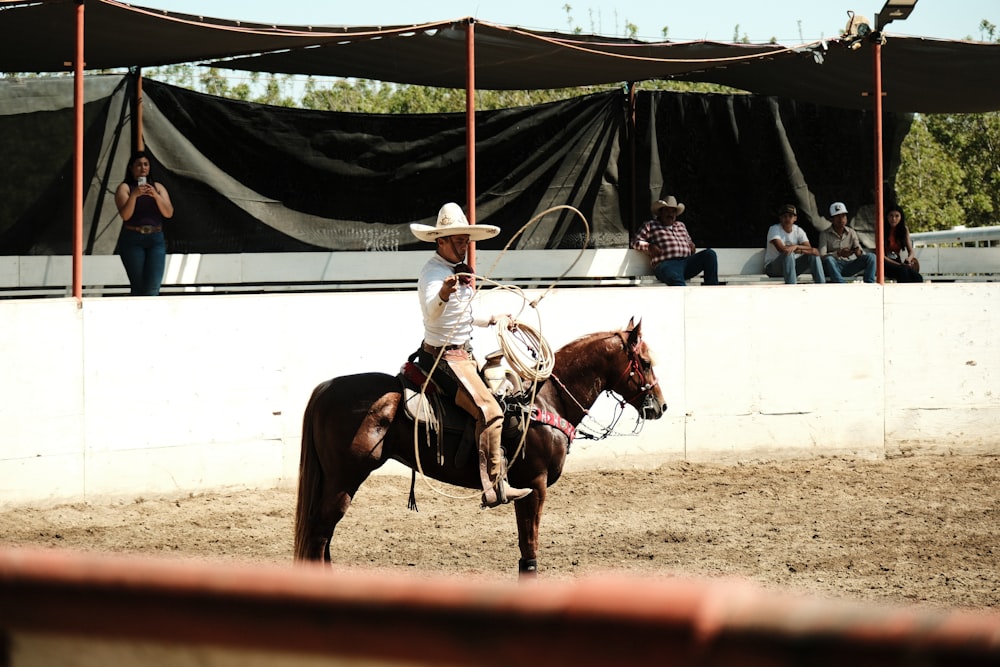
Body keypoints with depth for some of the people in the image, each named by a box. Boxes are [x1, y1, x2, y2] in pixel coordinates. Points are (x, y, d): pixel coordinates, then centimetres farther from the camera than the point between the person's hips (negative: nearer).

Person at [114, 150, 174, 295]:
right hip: (132, 240, -2)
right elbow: (125, 215, -10)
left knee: (153, 288, -10)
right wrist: (134, 195, -24)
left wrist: (155, 195, -14)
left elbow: (169, 213, 1)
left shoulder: (158, 187, 13)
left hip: (156, 240, 2)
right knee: (138, 287, -5)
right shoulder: (124, 188, 3)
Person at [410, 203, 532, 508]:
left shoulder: (458, 270, 12)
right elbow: (431, 312, -39)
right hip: (443, 356, -11)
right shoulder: (433, 273, -18)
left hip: (463, 354, 11)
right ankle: (495, 487, -25)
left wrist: (492, 320, 28)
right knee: (489, 410, -22)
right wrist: (442, 294, -59)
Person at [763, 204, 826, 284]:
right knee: (788, 254, -35)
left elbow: (809, 249, -11)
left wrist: (796, 247, -29)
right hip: (772, 267, -5)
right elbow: (781, 249, -29)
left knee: (813, 255, -14)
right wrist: (800, 248, -24)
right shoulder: (774, 229, -13)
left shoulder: (799, 231, 2)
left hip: (791, 266, 5)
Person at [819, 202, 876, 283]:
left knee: (871, 257, -18)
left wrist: (859, 252, -25)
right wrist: (838, 254, -31)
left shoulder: (851, 233, 9)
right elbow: (821, 256, -15)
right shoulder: (825, 234, -2)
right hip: (834, 267, -3)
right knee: (829, 259, -38)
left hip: (849, 266, 3)